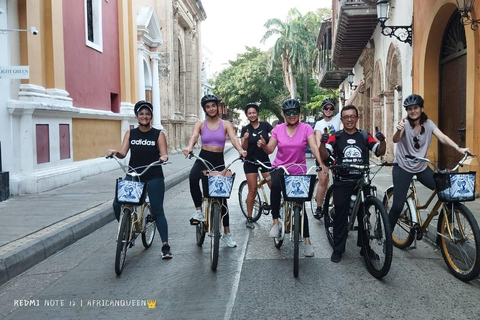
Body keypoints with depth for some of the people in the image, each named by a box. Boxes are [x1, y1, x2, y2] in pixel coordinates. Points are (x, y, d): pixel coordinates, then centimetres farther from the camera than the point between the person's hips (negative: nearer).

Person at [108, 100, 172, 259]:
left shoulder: (158, 134, 1)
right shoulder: (130, 133, 7)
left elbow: (164, 154, -6)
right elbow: (123, 153, -1)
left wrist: (164, 157, -29)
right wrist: (115, 152, -23)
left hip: (154, 177, -3)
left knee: (157, 210, -3)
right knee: (117, 204, -12)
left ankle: (165, 246, 4)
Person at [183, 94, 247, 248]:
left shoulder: (226, 124, 3)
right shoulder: (200, 124, 4)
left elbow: (233, 138, -14)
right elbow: (194, 136, -16)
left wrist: (240, 150, -36)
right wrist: (189, 147, -39)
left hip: (219, 161, 0)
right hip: (203, 158, 0)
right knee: (193, 177, -36)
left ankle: (227, 233, 17)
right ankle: (198, 210, -19)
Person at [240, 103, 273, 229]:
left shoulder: (265, 125, 0)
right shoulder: (246, 129, 0)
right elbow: (244, 148, -4)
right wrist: (245, 139, -24)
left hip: (264, 160, 1)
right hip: (250, 162, -1)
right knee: (252, 190, -1)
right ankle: (249, 218, 9)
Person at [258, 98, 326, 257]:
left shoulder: (306, 128, -6)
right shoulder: (278, 129, -1)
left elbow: (314, 147, -18)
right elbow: (270, 149, -6)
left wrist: (321, 164, -34)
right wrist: (263, 145, -30)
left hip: (298, 170, 0)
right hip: (279, 167, 0)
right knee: (275, 185, -36)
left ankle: (307, 241, 15)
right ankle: (275, 222, -23)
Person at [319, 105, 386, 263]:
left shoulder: (365, 136, 5)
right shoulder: (336, 137, -1)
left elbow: (380, 152, 4)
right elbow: (324, 155, -10)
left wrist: (382, 140, -16)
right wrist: (323, 143, -30)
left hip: (362, 181, 2)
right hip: (342, 182, -2)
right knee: (340, 215, 3)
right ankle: (338, 249, 13)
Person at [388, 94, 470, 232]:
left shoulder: (428, 124, -3)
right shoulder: (405, 123, -14)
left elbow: (442, 137, -15)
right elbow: (395, 140, -31)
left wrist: (458, 148, -32)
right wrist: (398, 131, -55)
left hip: (422, 168, 4)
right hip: (402, 168, -4)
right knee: (398, 205, -10)